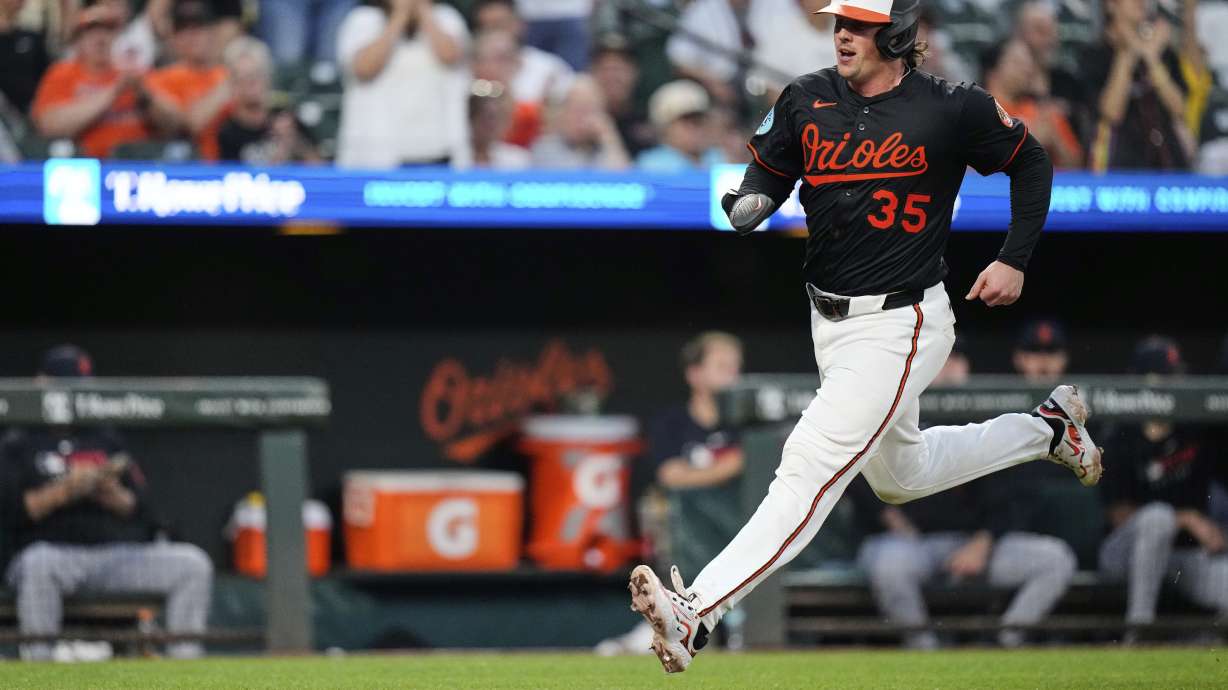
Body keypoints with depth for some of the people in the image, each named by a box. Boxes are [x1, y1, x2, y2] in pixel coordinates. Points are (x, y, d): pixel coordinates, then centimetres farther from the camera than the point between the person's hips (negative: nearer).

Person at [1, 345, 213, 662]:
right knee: (38, 562, -41)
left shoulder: (107, 441, 22)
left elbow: (141, 510, 15)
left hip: (117, 555, 4)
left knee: (193, 562, -15)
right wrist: (64, 491, -16)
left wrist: (112, 494, -7)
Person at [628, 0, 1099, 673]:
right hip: (829, 322, 8)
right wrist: (748, 205, -18)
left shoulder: (952, 109, -11)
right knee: (899, 473, 26)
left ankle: (694, 614, -32)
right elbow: (767, 173, 7)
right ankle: (1046, 428, 47)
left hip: (899, 327, -8)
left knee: (811, 466, -21)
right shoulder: (807, 100, 1)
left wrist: (1014, 260, -2)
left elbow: (1031, 163, 4)